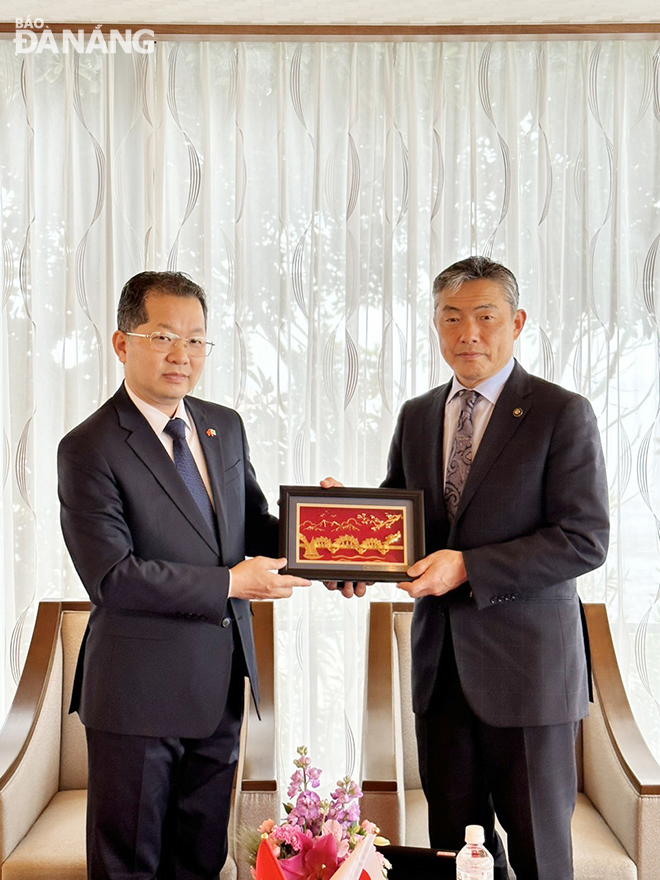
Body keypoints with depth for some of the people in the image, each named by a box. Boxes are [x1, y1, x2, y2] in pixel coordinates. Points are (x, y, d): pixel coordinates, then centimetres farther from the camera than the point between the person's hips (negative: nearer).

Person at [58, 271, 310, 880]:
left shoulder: (225, 426, 8)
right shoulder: (90, 449, -13)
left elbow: (252, 525, 12)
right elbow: (111, 576, -20)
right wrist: (231, 584, -20)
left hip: (220, 687, 6)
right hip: (139, 692, -6)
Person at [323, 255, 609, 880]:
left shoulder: (562, 413, -7)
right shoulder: (416, 417, 10)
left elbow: (584, 540, -14)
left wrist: (469, 569, -21)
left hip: (526, 664, -5)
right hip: (440, 661, 5)